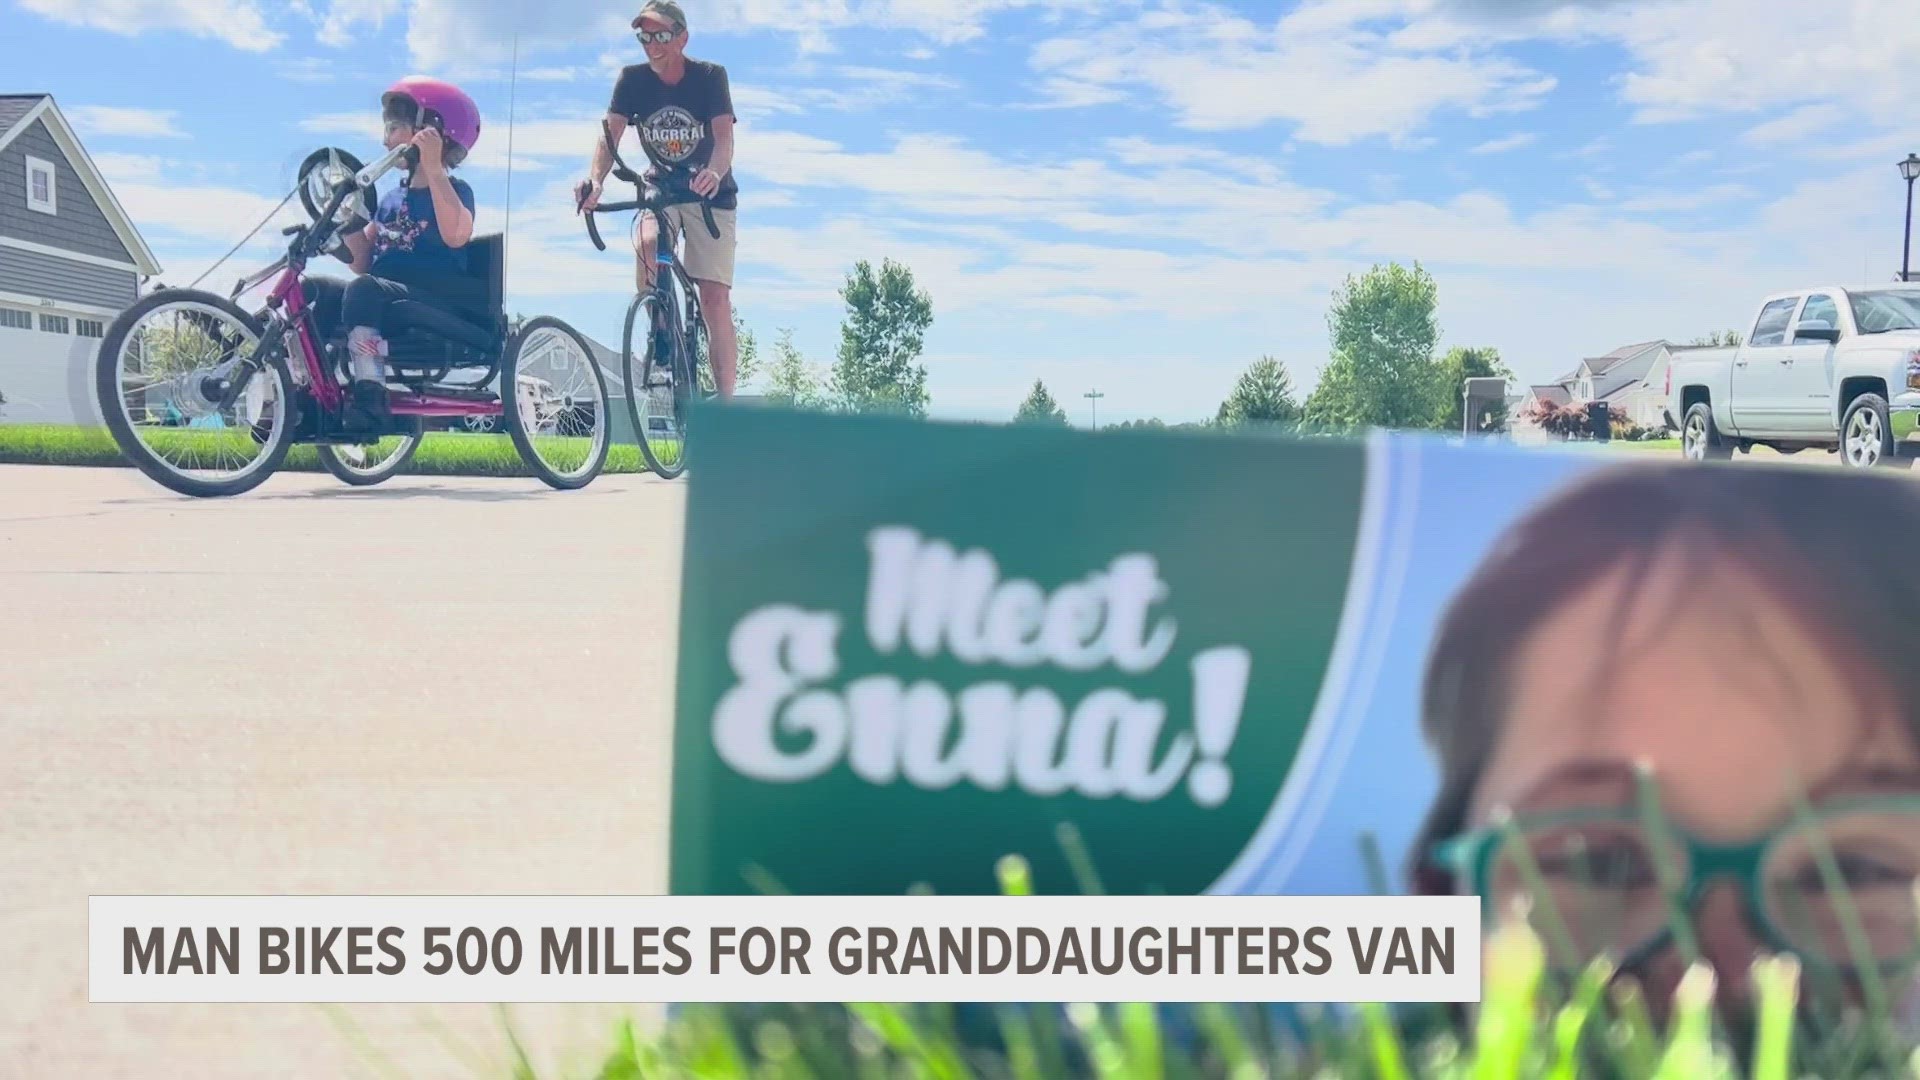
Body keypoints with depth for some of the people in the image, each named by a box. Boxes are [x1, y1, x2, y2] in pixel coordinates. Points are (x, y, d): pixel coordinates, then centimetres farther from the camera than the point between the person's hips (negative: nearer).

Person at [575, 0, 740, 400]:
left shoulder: (710, 76, -14)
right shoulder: (632, 79, -7)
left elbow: (724, 135, -26)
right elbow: (610, 133, -18)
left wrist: (714, 173, -49)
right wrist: (596, 179, -39)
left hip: (710, 193, -2)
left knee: (715, 298, -12)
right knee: (646, 245, -32)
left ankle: (725, 400, -7)